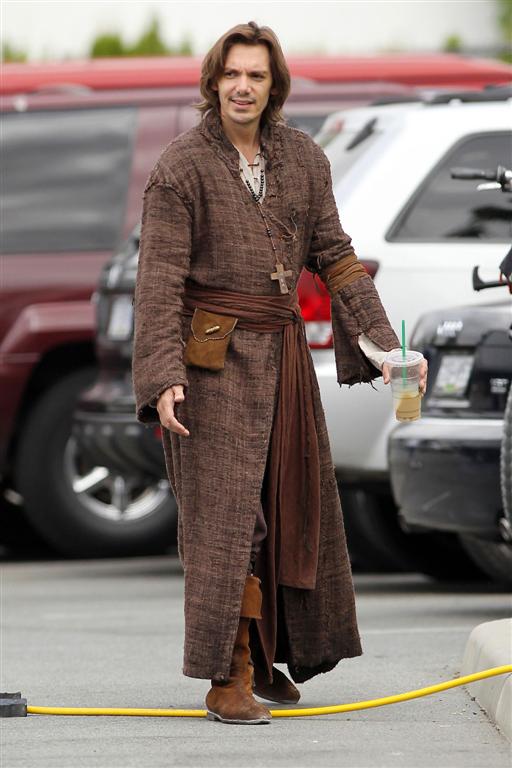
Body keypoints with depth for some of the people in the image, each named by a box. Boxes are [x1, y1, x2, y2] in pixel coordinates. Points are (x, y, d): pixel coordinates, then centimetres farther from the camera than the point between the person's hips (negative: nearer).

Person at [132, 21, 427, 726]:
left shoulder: (303, 159, 7)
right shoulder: (181, 166, -8)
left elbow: (334, 258, 10)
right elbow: (159, 279, -12)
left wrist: (381, 346, 3)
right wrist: (163, 379, -20)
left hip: (282, 351, 6)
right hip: (213, 356, -6)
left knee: (289, 502, 11)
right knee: (223, 509, -9)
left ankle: (267, 658, 26)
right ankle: (228, 678, -8)